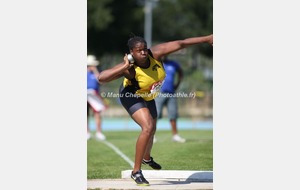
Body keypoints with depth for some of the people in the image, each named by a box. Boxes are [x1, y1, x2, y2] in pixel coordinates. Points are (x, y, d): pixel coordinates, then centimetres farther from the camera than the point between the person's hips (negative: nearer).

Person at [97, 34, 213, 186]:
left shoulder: (155, 54, -28)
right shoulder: (129, 69, -37)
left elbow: (180, 44, -27)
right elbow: (101, 78, -45)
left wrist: (206, 39, -28)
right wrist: (123, 67, -49)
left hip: (148, 97, 6)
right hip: (132, 97, -6)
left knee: (152, 131, 25)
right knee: (148, 128, -27)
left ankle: (147, 158, 59)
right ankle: (136, 172, -18)